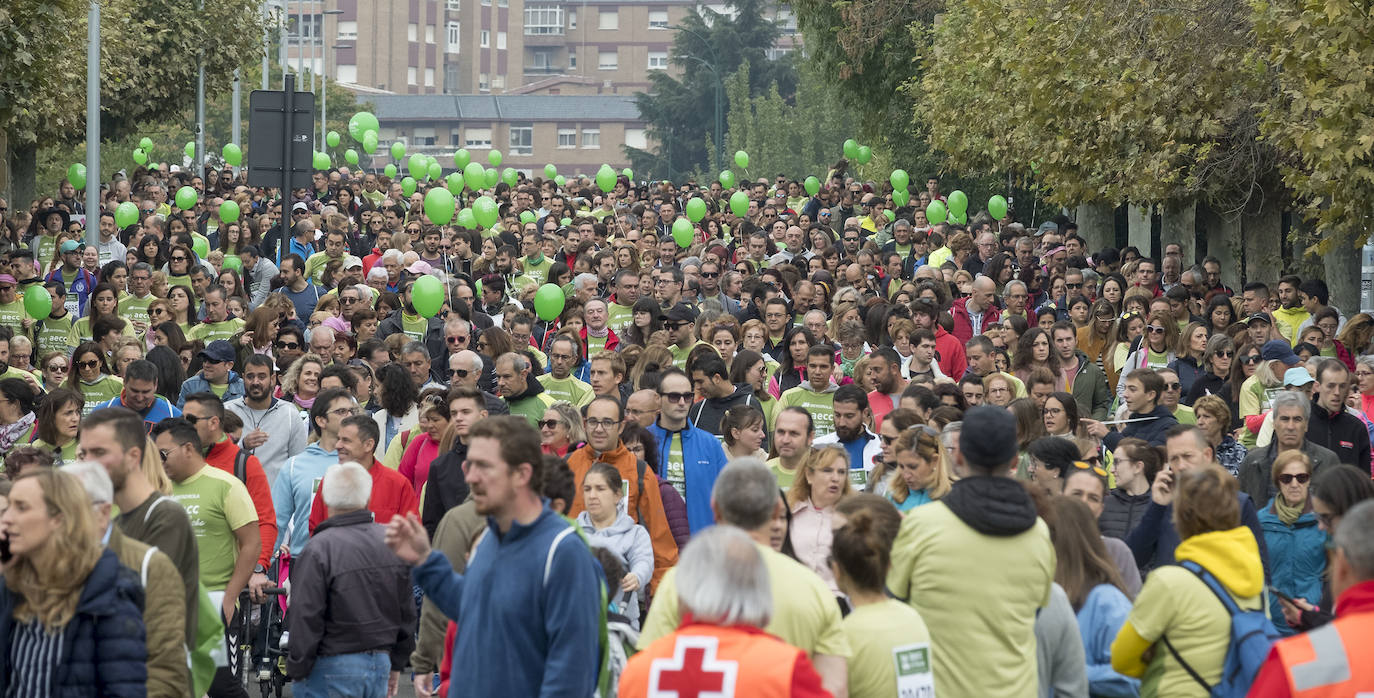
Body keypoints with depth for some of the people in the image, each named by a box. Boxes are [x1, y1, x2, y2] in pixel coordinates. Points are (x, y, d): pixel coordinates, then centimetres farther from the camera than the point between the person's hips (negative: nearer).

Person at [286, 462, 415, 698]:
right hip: (381, 664, 6)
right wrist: (396, 664, 22)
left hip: (333, 668, -6)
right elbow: (407, 612, 12)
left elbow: (305, 617, -14)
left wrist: (296, 671, -4)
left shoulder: (319, 550, -15)